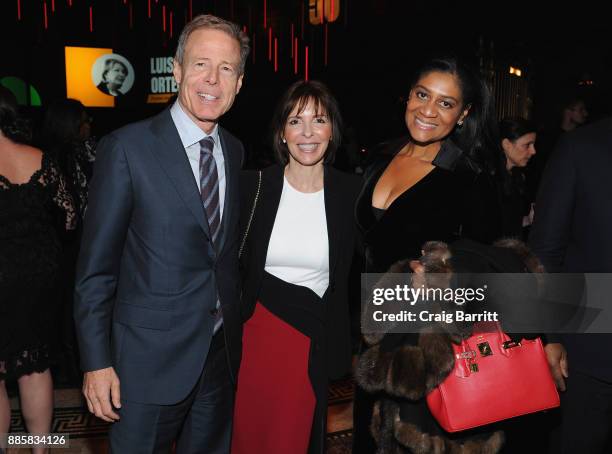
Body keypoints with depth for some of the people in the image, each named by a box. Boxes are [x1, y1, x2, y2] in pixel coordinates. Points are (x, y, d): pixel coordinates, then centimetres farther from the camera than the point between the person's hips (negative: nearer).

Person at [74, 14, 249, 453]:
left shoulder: (236, 152, 5)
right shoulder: (127, 148, -12)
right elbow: (96, 266, -11)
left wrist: (236, 328, 11)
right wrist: (97, 362, -12)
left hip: (222, 353, 5)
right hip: (150, 359, -5)